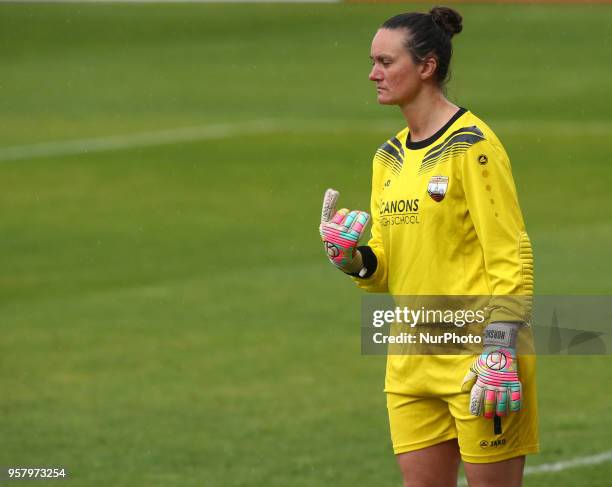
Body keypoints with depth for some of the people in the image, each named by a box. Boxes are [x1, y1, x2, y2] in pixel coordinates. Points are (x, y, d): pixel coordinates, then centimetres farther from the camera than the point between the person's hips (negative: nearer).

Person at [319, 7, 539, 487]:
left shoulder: (471, 146, -11)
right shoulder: (389, 157, 13)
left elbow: (512, 257, -13)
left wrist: (499, 355, -19)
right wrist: (353, 258, -5)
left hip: (474, 356, -7)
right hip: (412, 362, 7)